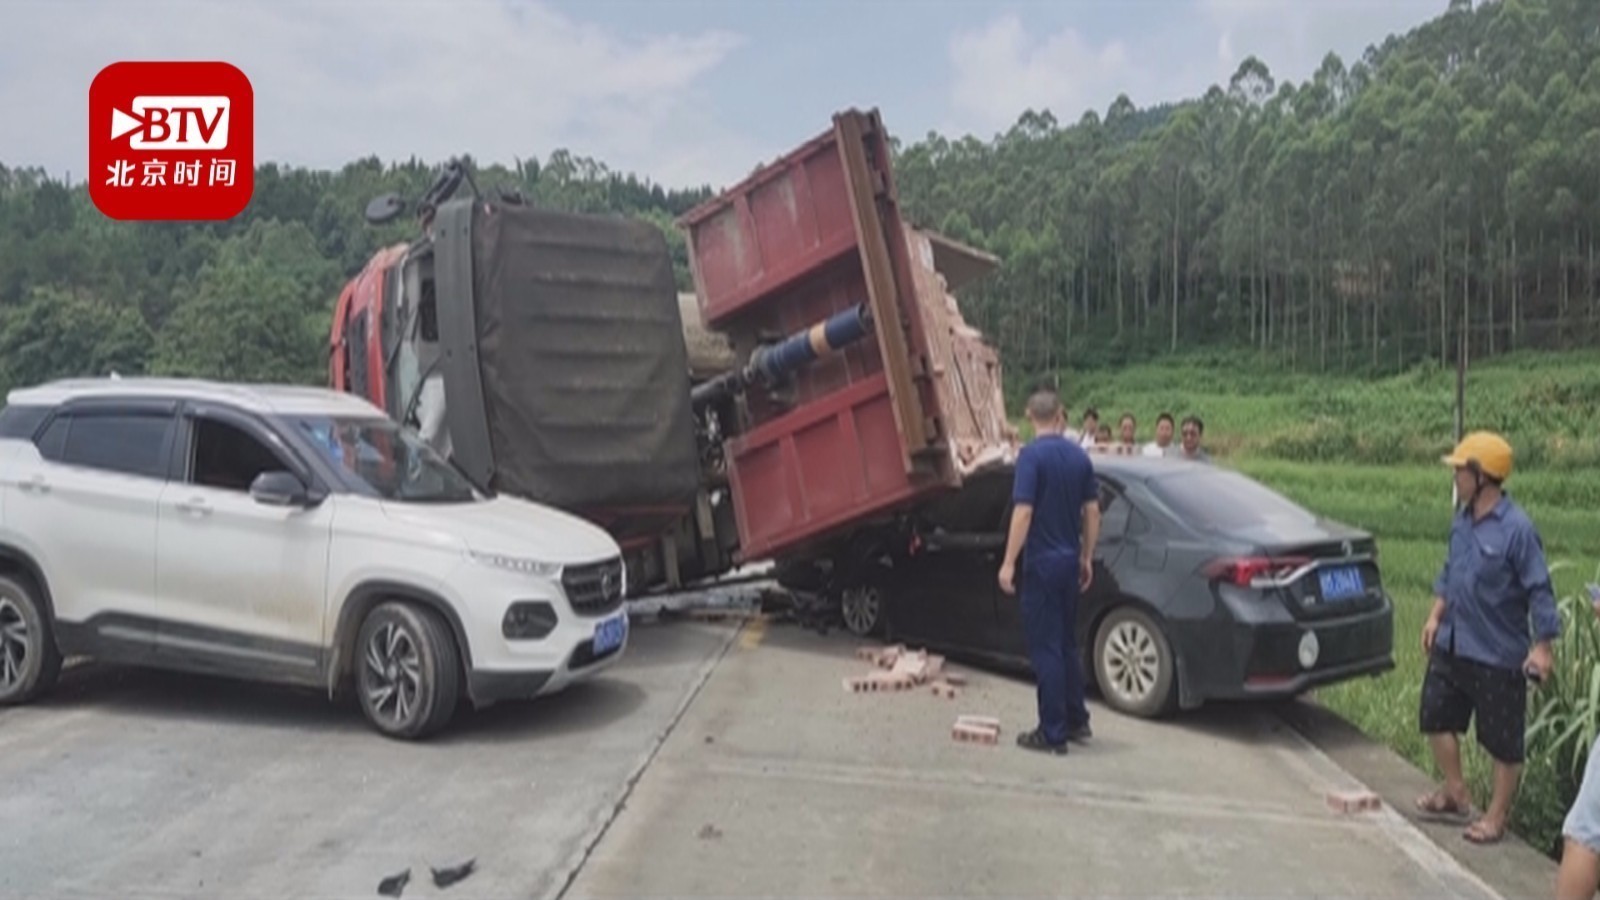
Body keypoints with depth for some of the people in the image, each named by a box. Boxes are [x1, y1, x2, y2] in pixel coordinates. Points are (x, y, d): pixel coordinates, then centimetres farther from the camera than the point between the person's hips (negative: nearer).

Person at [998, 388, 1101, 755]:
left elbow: (1024, 512, -20)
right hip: (1070, 560, 7)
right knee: (1067, 643, 18)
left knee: (1046, 648, -1)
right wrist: (1087, 558, 16)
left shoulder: (1032, 455, -14)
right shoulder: (1079, 456, 6)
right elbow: (1092, 511, 8)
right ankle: (1076, 720, 26)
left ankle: (1053, 733, 4)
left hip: (1042, 562, -7)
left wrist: (1009, 563, -16)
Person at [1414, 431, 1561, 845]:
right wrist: (1436, 615, 13)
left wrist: (1542, 646, -18)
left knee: (1503, 740, 8)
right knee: (1437, 718, 16)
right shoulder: (1463, 520, 3)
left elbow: (1539, 590, -17)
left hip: (1498, 655, -8)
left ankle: (1496, 816, 22)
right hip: (1451, 645, 8)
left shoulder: (1516, 528, -20)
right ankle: (1455, 795, 33)